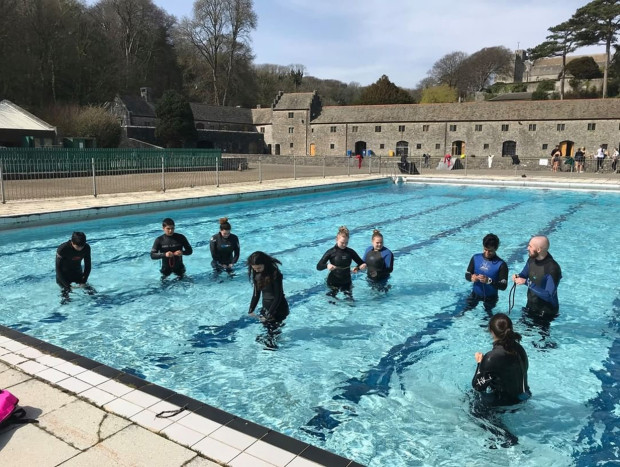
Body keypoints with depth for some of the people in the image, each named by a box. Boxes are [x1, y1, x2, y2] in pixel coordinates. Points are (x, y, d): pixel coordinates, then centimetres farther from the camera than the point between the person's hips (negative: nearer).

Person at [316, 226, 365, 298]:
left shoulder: (350, 252, -2)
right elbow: (318, 266, -14)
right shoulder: (331, 252, -10)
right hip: (333, 282, -2)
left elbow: (361, 263, 5)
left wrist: (358, 267, -19)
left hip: (347, 282, 2)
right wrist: (327, 266, -35)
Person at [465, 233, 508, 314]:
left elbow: (503, 286, -23)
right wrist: (471, 277, -27)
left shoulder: (501, 264, -21)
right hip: (475, 293, 2)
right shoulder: (476, 258, -10)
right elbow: (467, 275, -3)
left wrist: (489, 281, -38)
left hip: (491, 297, -2)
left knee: (488, 313, 20)